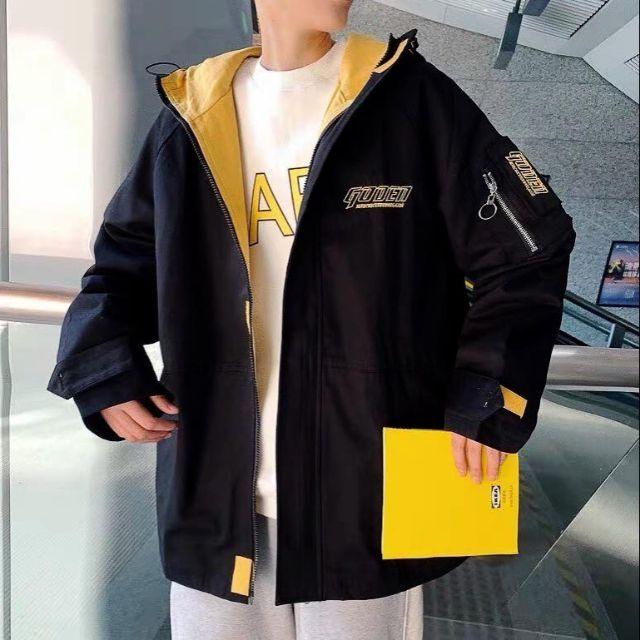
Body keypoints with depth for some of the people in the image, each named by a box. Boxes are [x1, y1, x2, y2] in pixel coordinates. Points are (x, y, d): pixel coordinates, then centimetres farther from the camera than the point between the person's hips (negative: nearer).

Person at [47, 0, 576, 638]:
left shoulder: (413, 96, -1)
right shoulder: (191, 115, 8)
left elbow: (526, 252, 0)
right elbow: (123, 260, 16)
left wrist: (488, 401, -7)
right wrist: (104, 369, 0)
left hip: (366, 492, -2)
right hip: (213, 489, 3)